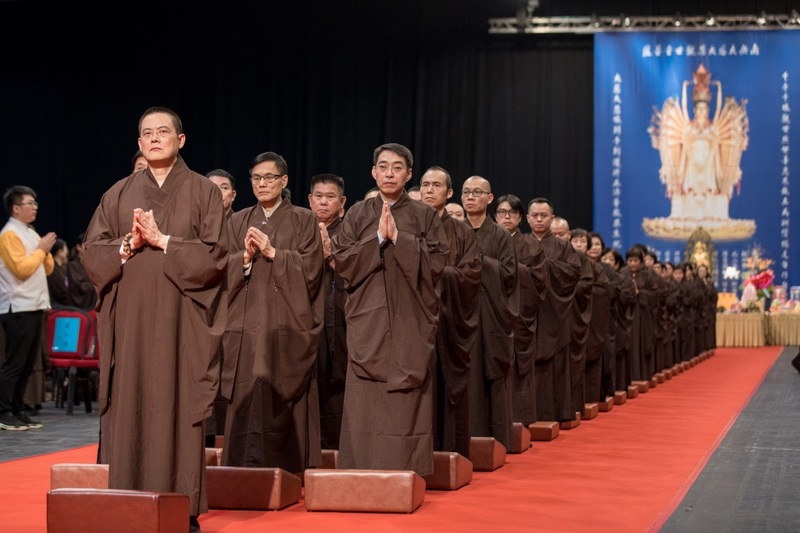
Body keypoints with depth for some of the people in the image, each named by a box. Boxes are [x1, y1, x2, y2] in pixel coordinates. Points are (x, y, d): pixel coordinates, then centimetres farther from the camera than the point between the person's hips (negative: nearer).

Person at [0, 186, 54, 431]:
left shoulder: (30, 233, 17)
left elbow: (48, 269, 19)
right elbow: (21, 268, -19)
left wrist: (46, 251, 2)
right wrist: (41, 249, -10)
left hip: (35, 306, 9)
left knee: (27, 365, 10)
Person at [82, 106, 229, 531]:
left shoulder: (203, 192, 5)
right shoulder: (119, 194, 13)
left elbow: (215, 255, -4)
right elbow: (93, 252, 7)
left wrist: (163, 241, -12)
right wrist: (129, 245, -11)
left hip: (181, 319, -2)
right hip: (129, 317, 2)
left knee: (178, 408, -4)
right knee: (129, 407, 0)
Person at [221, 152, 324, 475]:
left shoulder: (303, 220, 8)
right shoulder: (238, 222, 16)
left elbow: (310, 267, -3)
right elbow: (224, 270, 9)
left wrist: (272, 252, -12)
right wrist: (246, 256, -10)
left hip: (287, 326, -3)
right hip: (246, 325, 3)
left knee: (280, 399, -8)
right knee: (248, 399, -4)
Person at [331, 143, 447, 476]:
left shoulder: (425, 217, 8)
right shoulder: (357, 215, 11)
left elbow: (435, 264, -3)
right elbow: (343, 262, 0)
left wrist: (399, 238, -12)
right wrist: (378, 238, -11)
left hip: (410, 323, -1)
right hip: (368, 321, 1)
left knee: (406, 406, -4)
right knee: (365, 405, -4)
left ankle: (406, 474, 0)